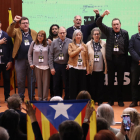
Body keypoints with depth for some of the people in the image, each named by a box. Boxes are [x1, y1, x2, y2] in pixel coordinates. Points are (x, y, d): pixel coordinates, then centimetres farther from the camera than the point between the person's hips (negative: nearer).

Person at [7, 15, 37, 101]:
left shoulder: (34, 33, 8)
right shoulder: (17, 32, 4)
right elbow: (9, 32, -17)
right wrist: (14, 22, -30)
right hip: (20, 60, -1)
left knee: (32, 80, 8)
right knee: (20, 80, 6)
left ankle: (32, 97, 19)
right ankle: (21, 97, 16)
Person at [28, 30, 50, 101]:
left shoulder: (47, 44, 3)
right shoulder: (33, 43, 5)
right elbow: (29, 54, 10)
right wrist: (31, 63, 5)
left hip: (46, 66, 0)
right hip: (37, 66, 0)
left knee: (46, 83, 0)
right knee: (39, 82, 4)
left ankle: (45, 98, 7)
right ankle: (40, 98, 14)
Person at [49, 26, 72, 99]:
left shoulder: (70, 42, -3)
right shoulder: (54, 42, 2)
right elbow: (51, 55, 3)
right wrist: (51, 67, -2)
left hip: (66, 66, -1)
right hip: (56, 65, 1)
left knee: (67, 84, 4)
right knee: (56, 85, 8)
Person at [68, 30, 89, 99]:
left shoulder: (84, 46, 12)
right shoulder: (71, 45, 6)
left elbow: (86, 58, 11)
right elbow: (71, 54, -10)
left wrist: (87, 68, 5)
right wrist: (79, 49, -7)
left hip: (82, 68, 2)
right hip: (73, 67, -2)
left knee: (82, 86, 1)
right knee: (73, 86, -1)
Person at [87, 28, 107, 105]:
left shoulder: (104, 44, 3)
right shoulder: (88, 44, 4)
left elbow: (106, 56, 5)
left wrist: (106, 68, 1)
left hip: (101, 69, 0)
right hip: (92, 69, 0)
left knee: (100, 86, 3)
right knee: (92, 86, 4)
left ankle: (100, 101, 11)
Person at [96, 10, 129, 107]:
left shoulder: (125, 33, 1)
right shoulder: (109, 31, 2)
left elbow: (127, 47, 0)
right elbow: (99, 23, -8)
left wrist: (126, 60, -3)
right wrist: (103, 15, -26)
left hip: (121, 59, -1)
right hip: (111, 58, 1)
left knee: (120, 80, 6)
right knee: (110, 81, 6)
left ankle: (120, 100, 16)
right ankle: (111, 100, 14)